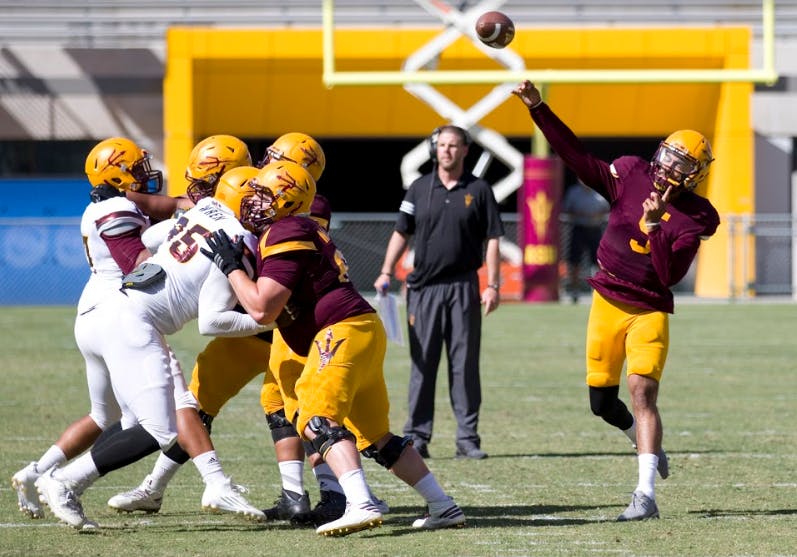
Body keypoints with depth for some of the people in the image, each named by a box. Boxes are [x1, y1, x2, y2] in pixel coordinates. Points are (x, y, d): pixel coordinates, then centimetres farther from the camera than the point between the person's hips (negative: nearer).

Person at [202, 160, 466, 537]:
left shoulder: (284, 237, -11)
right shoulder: (301, 229, 21)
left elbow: (262, 310, -16)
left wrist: (230, 266, -6)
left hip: (343, 331, -10)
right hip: (364, 331, 10)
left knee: (317, 420, -21)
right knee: (376, 437, 15)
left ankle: (361, 505, -37)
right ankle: (443, 506, 16)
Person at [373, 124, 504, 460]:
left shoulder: (478, 191, 4)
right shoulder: (419, 189, 8)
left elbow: (492, 240, 4)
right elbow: (402, 232, 10)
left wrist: (493, 285, -3)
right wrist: (386, 273, -2)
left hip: (463, 287, -1)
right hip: (424, 287, 1)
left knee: (465, 364, 1)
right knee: (422, 363, 1)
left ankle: (467, 438, 4)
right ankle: (416, 437, 4)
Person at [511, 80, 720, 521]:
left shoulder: (695, 218, -12)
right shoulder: (632, 176, -3)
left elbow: (669, 275, -20)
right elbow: (578, 158, 0)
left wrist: (655, 225, -28)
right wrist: (537, 109, -5)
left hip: (649, 311, -4)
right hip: (607, 302, 4)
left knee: (643, 392, -18)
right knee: (602, 401, 9)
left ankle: (646, 494, -20)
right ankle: (647, 444, 40)